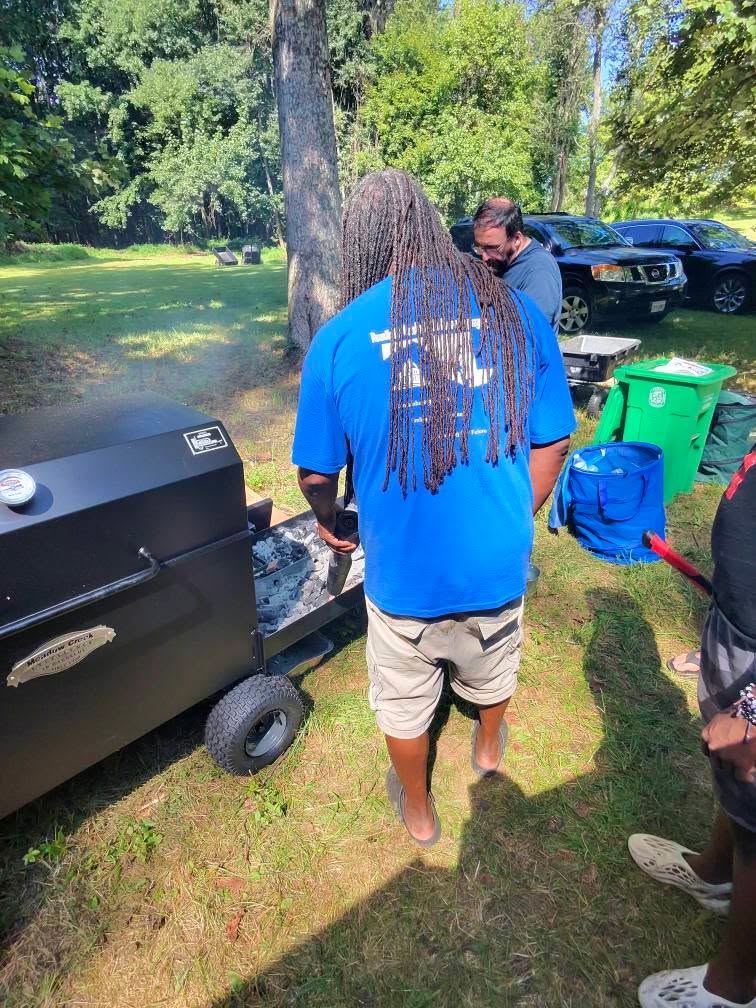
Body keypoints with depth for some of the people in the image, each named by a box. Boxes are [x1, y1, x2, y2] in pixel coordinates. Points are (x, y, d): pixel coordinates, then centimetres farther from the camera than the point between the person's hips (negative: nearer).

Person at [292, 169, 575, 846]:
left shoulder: (339, 336, -13)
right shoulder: (514, 311, -7)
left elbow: (317, 473, -6)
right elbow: (552, 443, -2)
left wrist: (328, 522, 16)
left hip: (402, 574, -2)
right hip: (499, 564, 3)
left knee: (405, 703, 25)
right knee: (493, 673, 33)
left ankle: (419, 812, 51)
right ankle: (489, 749, 64)